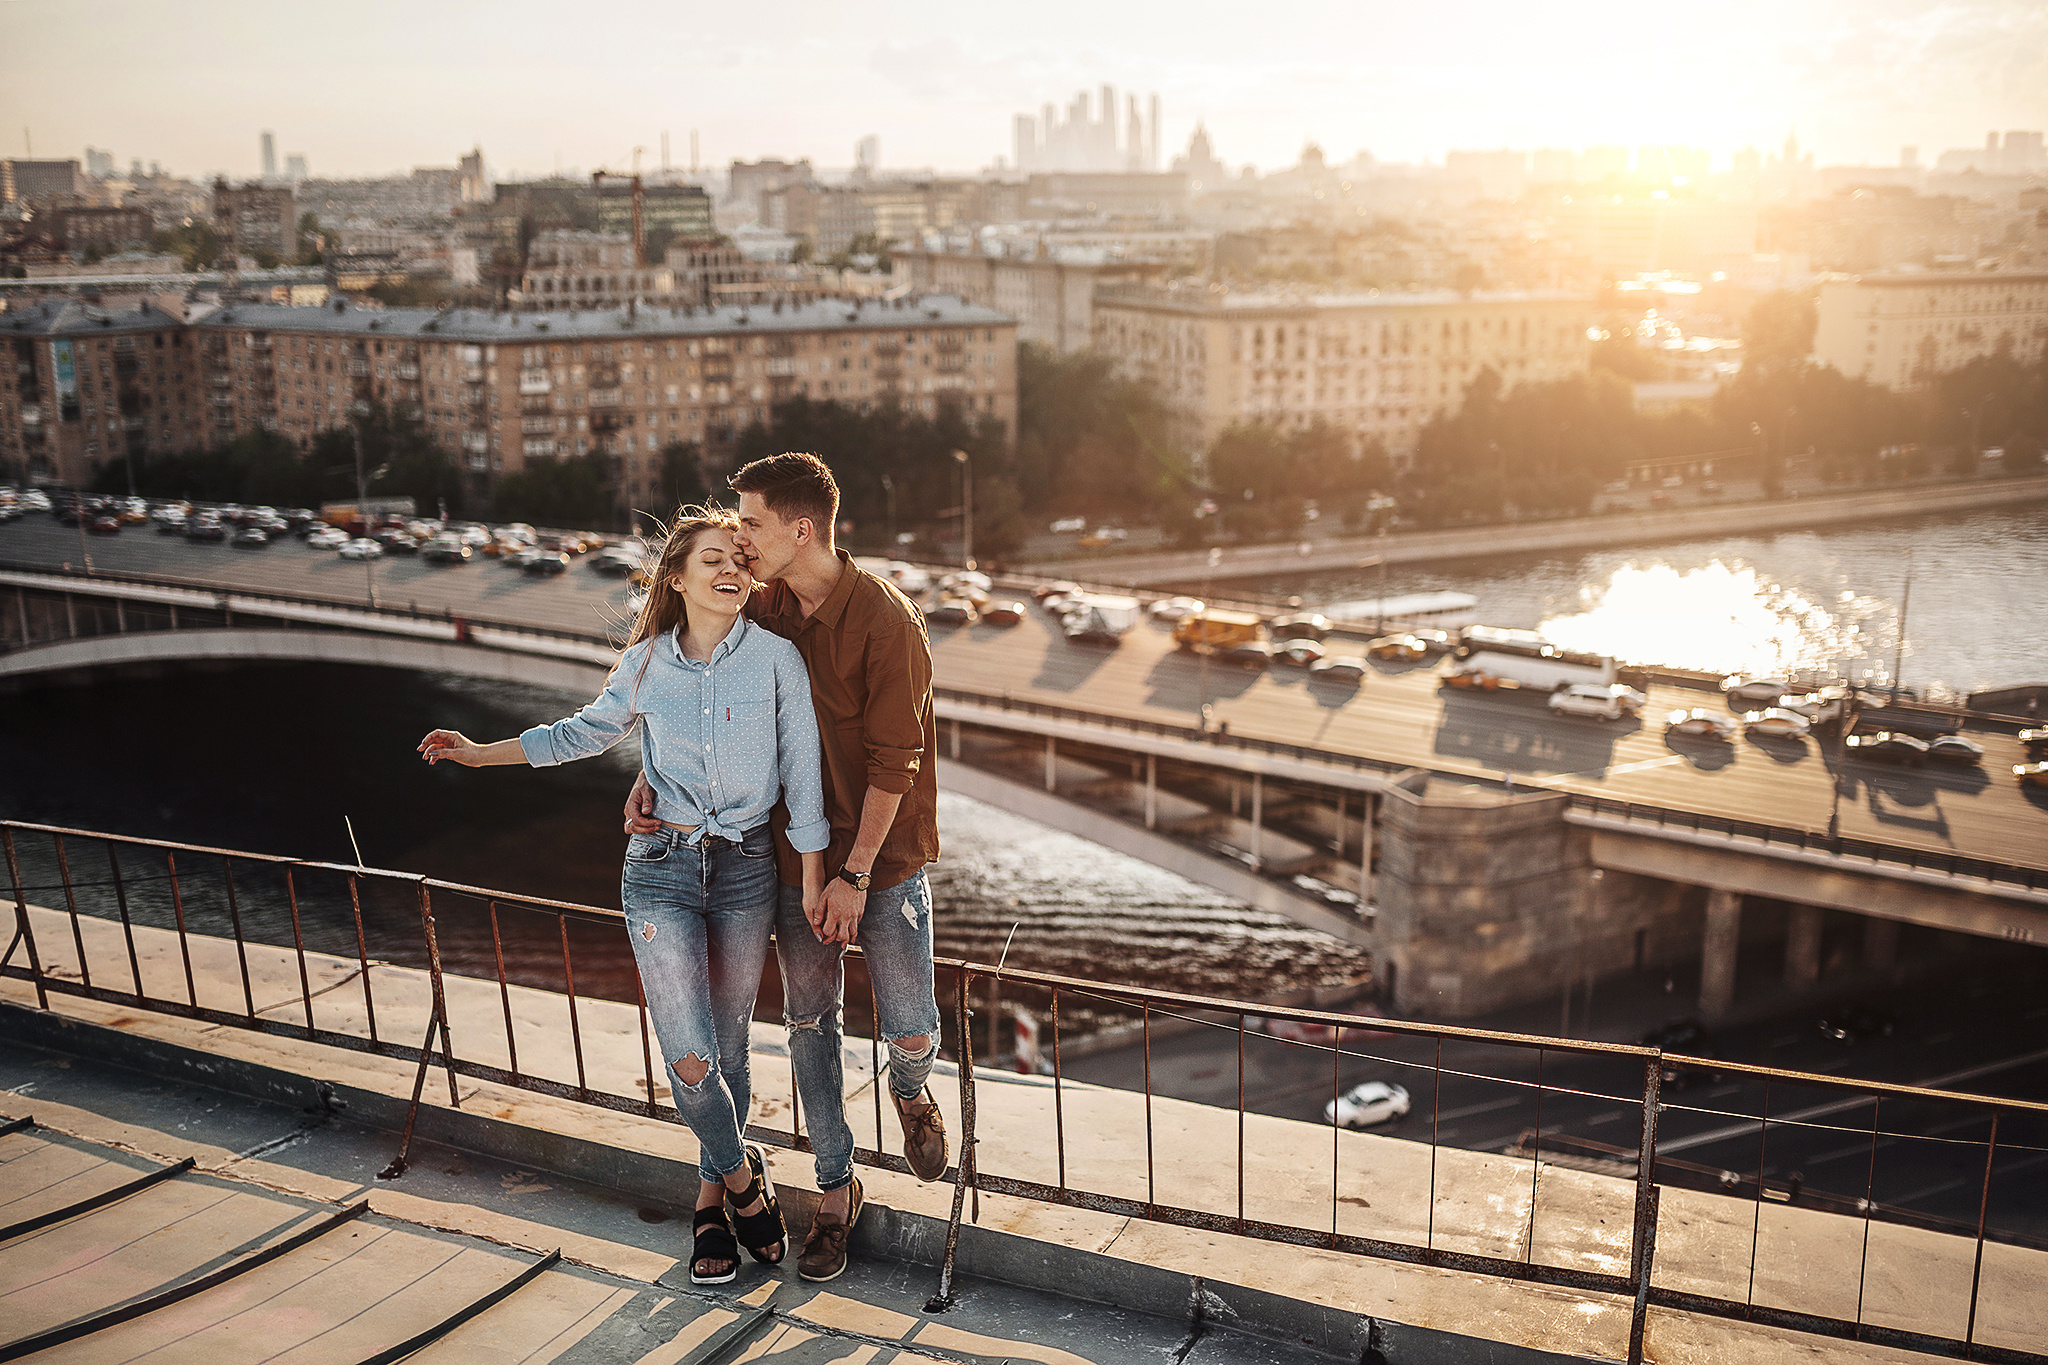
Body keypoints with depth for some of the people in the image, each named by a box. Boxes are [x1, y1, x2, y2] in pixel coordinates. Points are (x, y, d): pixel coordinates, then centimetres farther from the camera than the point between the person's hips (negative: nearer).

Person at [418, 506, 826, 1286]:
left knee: (729, 1047, 11)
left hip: (747, 870, 0)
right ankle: (743, 1177, 18)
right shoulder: (645, 665, -2)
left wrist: (813, 879, -1)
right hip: (662, 870, 1)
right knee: (689, 1060, -9)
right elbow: (587, 733, 16)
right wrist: (480, 753, 16)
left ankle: (712, 1194, 34)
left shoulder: (776, 659, -8)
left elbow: (802, 774, -3)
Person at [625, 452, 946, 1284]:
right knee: (809, 1023, 10)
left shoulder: (886, 621, -19)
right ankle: (835, 1191, 27)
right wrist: (652, 775, -4)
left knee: (911, 1033, -1)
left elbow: (893, 762, -18)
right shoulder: (762, 612, -1)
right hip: (796, 856, 5)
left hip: (882, 859, -4)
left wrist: (855, 877, -18)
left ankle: (909, 1089, 37)